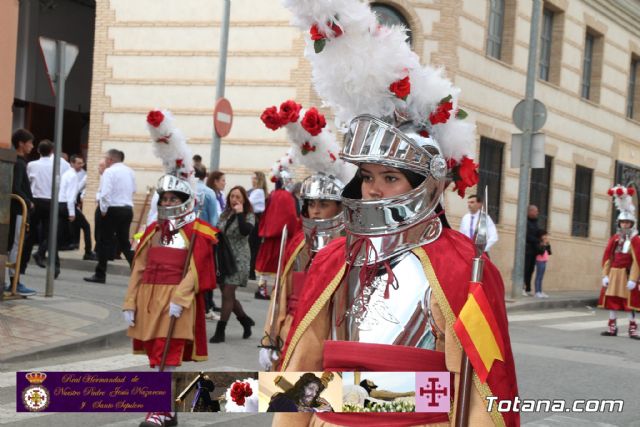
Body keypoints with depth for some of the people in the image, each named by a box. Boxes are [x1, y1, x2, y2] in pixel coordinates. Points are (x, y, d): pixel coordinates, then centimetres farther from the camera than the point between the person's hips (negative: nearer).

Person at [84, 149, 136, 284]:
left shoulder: (109, 172, -11)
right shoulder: (130, 172, 11)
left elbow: (105, 193, -18)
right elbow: (133, 190, 18)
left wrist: (103, 210, -9)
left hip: (113, 210, -7)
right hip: (128, 209, 7)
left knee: (105, 242, 2)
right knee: (124, 242, 13)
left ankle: (100, 275, 7)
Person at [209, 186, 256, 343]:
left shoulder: (249, 216, -4)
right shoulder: (225, 215, 12)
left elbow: (245, 231, -24)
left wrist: (240, 213, -19)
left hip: (238, 259, -6)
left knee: (227, 294, -8)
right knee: (227, 294, 10)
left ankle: (220, 331, -4)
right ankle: (245, 320, 30)